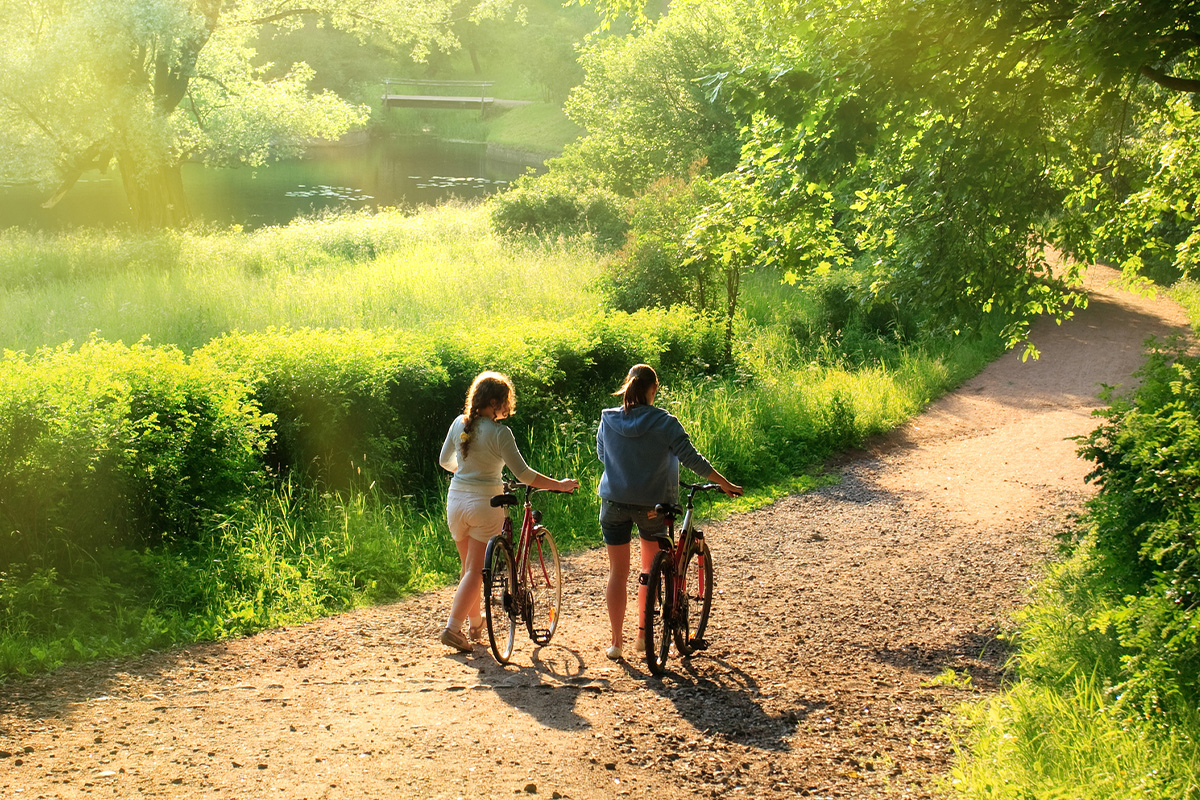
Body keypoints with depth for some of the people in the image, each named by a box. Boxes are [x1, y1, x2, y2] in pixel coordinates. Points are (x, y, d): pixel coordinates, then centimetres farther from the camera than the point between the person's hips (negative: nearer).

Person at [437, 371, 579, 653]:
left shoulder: (459, 423, 2)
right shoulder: (499, 432, -15)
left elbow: (444, 461, 15)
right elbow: (523, 473, -15)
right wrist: (559, 485, -6)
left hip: (456, 500, 6)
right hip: (485, 504, -6)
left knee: (468, 567, 19)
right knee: (476, 570, 2)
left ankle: (475, 624, 30)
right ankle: (452, 627, -5)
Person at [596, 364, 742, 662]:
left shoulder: (608, 420, -3)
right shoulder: (664, 422, -12)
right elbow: (691, 458, -11)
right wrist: (724, 483, -2)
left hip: (614, 502, 2)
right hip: (653, 503, -1)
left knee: (617, 572, 9)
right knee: (650, 569, 18)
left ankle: (616, 642, 10)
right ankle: (642, 634, 16)